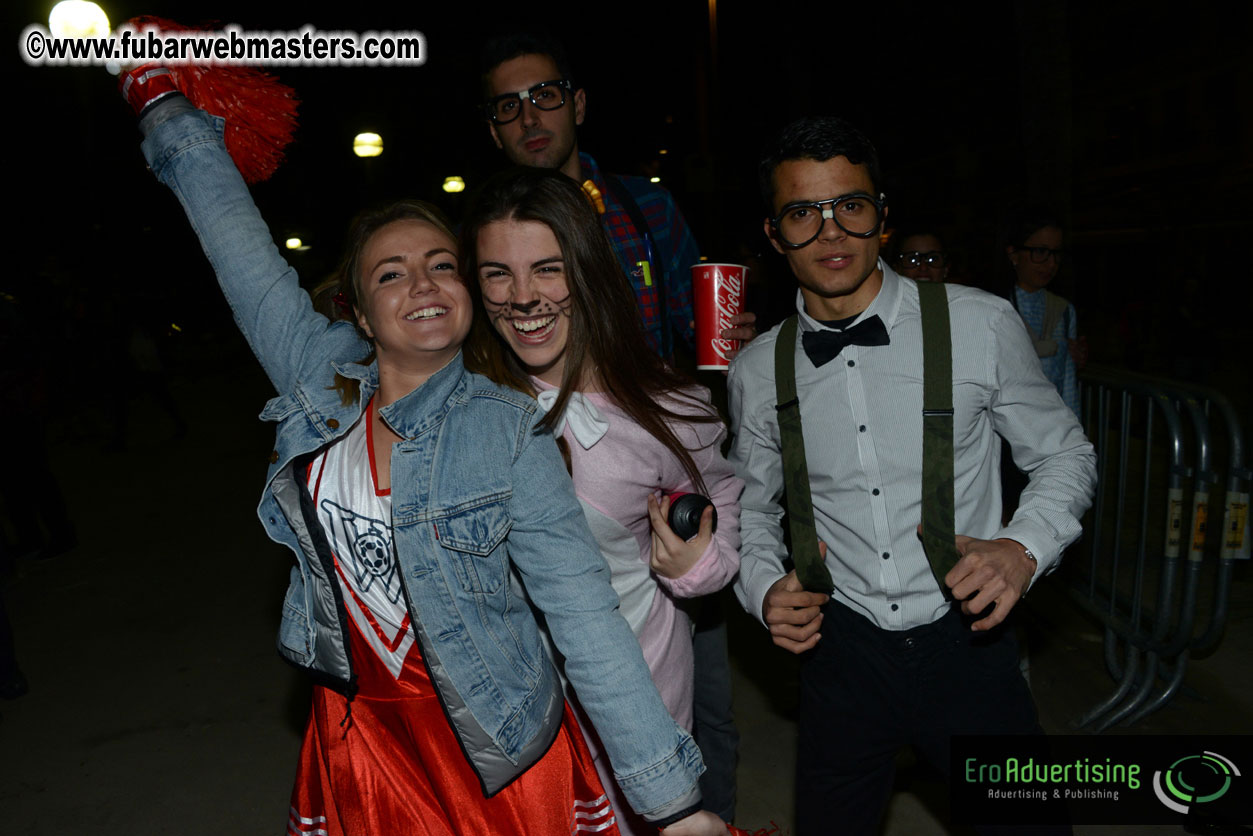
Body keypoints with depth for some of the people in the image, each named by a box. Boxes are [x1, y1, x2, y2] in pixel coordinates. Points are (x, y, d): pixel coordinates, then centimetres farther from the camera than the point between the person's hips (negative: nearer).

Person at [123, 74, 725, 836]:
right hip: (357, 735, 4)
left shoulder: (508, 431, -18)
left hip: (493, 748, -3)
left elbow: (585, 618, -19)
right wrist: (164, 101, 13)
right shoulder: (319, 376, -7)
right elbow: (239, 240, 3)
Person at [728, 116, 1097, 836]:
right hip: (841, 649, 2)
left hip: (966, 642, -1)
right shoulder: (757, 371, -3)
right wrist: (765, 589, -7)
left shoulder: (981, 325, -9)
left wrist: (1022, 548, -15)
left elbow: (1065, 454, 3)